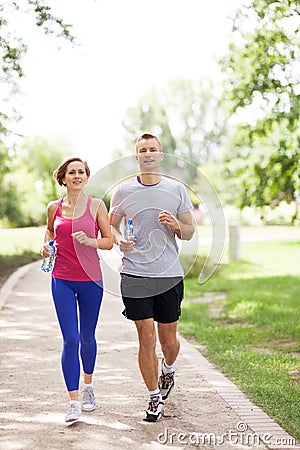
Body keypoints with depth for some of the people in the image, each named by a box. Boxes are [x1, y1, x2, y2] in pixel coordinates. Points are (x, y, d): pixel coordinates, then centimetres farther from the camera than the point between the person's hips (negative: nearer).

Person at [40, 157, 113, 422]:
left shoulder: (97, 206, -1)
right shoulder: (54, 208, 4)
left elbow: (109, 241, 1)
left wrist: (89, 241, -17)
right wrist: (47, 246, 5)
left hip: (90, 279, 0)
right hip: (62, 280, 0)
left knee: (87, 337, 13)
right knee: (70, 340, -7)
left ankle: (88, 386, 38)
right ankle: (73, 403, -3)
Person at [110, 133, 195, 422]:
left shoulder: (177, 189, 5)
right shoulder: (124, 191, 4)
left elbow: (189, 233, 9)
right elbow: (110, 225, 14)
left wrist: (177, 225, -13)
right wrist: (118, 240, -8)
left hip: (170, 275, 1)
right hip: (135, 276, -1)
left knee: (168, 340, 9)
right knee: (146, 339, -3)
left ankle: (168, 370, 43)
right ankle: (154, 397, 12)